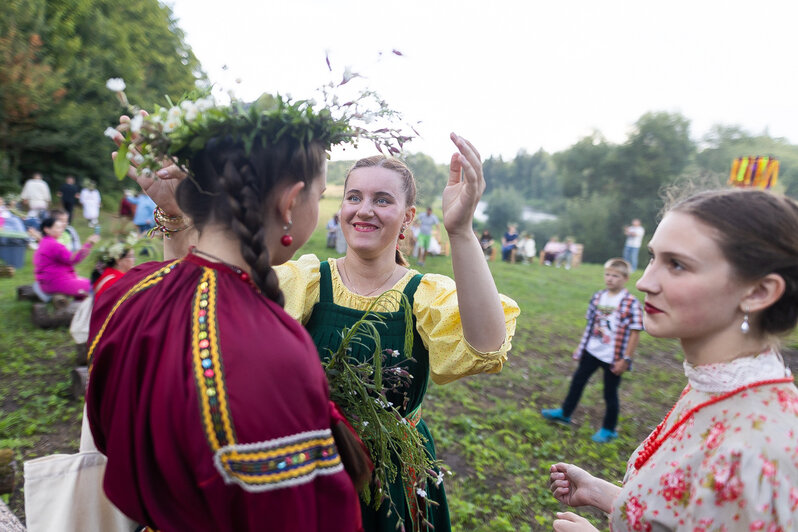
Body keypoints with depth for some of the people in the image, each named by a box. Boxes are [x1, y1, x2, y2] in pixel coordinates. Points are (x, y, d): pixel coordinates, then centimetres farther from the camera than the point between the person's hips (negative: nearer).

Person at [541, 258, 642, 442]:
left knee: (610, 392, 9)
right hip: (591, 351, 6)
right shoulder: (597, 297, 1)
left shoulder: (631, 303, -16)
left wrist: (626, 359, -14)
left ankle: (609, 430, 30)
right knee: (577, 380, 18)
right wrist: (580, 346, 13)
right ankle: (565, 413, 38)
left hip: (614, 357, -6)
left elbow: (635, 333, -14)